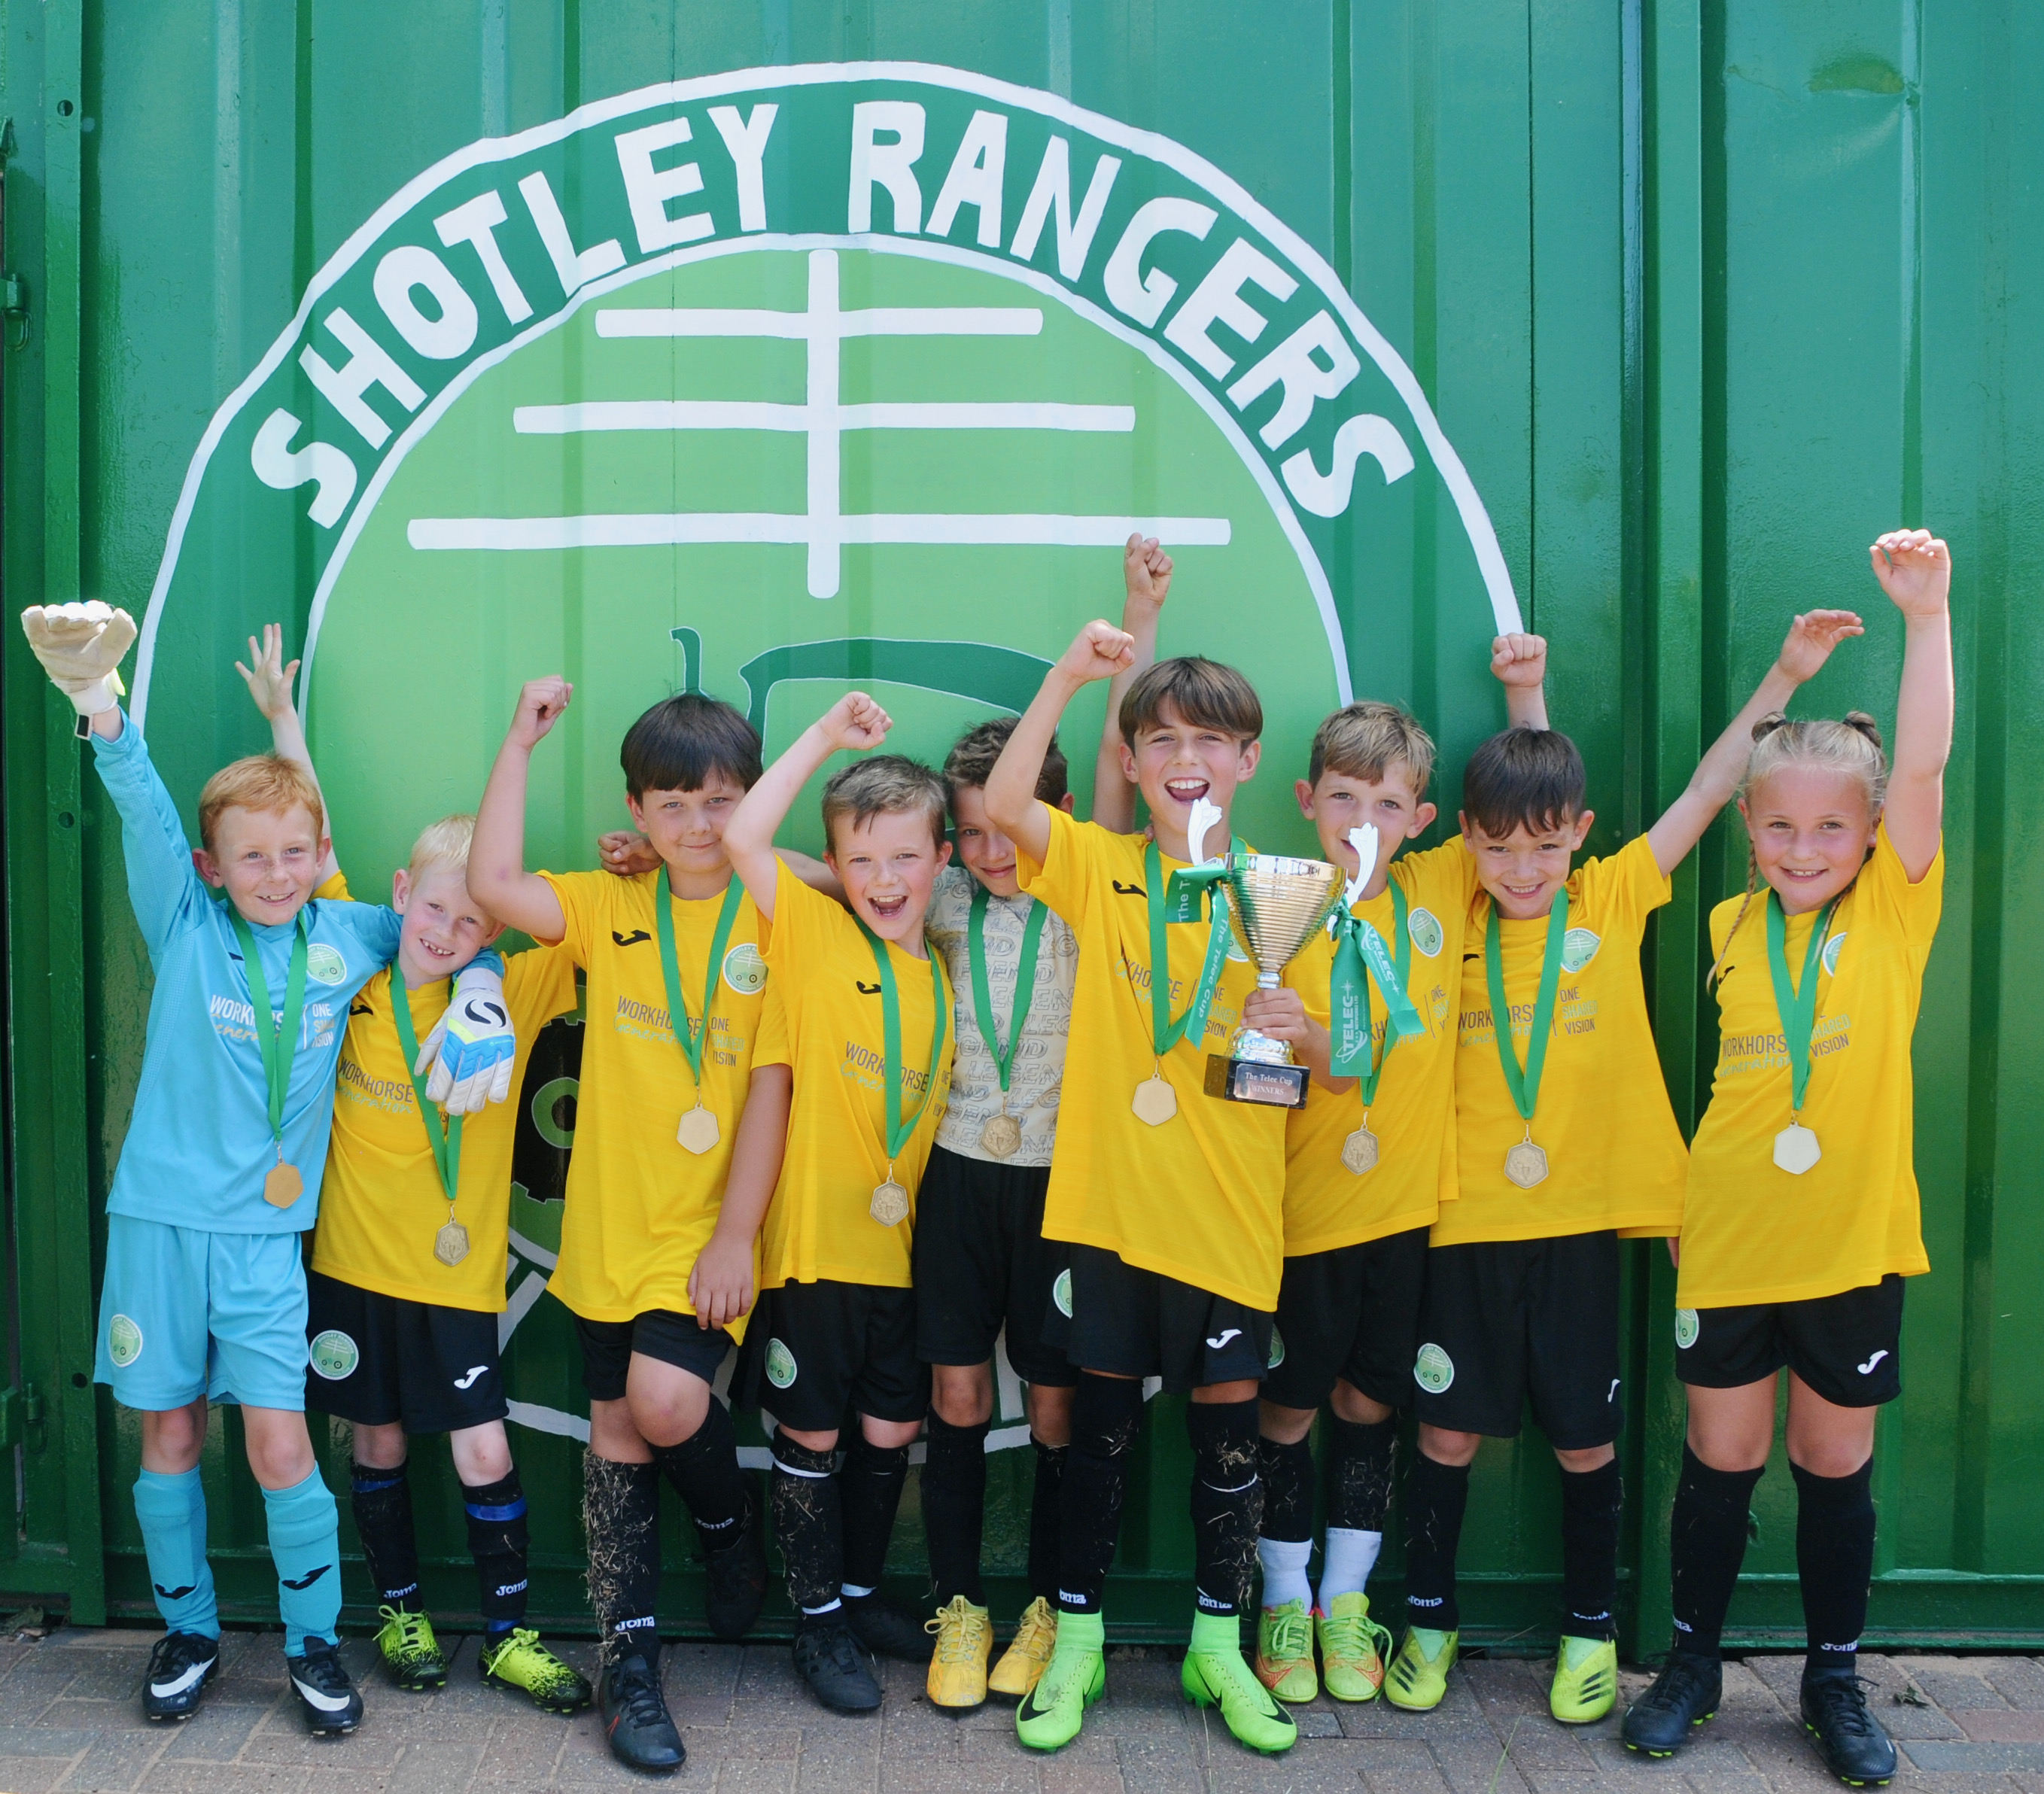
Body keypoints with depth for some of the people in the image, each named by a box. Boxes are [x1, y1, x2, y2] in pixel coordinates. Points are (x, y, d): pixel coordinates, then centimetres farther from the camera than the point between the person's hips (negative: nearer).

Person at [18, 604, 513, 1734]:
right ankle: (188, 1630, 28)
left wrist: (477, 1001, -7)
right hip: (160, 1218, 0)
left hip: (266, 1234, 0)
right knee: (169, 1436, 9)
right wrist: (102, 711, -35)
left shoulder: (345, 938, 3)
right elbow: (144, 818, -18)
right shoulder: (185, 927, -2)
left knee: (280, 1445, -3)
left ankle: (314, 1643, 15)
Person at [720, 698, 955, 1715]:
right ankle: (818, 1624, 22)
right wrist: (828, 735, -16)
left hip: (899, 1245, 5)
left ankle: (859, 1596, 34)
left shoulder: (941, 972, 8)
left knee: (892, 1429, 14)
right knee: (811, 1433, 7)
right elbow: (742, 837, -21)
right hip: (813, 1239, -5)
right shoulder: (814, 934, -6)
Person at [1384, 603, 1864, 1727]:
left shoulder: (1612, 902, 0)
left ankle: (1590, 1629, 27)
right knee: (1449, 1427, 7)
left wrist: (1784, 677, -4)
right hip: (1468, 1217, 1)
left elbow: (1705, 794, -2)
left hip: (1581, 1217, 0)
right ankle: (1429, 1619, 24)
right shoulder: (1454, 921, 1)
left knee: (1584, 1434, 10)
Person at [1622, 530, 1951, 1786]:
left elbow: (1924, 769, -19)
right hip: (1731, 1237, 1)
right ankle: (1694, 1661, 28)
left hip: (1852, 1238, -1)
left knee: (1837, 1462, 11)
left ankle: (1837, 1681, 28)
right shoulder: (1731, 928, 1)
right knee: (1723, 1458, 11)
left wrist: (1928, 616, -26)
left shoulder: (1896, 910, -4)